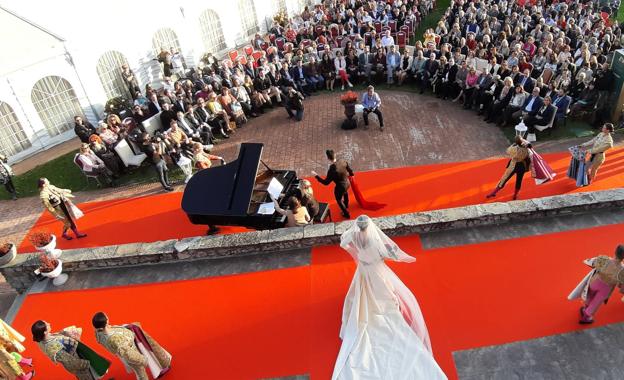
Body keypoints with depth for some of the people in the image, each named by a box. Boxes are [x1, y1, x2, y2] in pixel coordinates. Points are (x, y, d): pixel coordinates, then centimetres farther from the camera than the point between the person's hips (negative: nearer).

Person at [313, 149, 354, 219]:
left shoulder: (332, 170, -37)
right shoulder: (343, 162, -20)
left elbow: (326, 182, -25)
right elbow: (351, 172, -5)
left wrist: (316, 176, -16)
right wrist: (349, 175, 19)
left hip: (340, 188, -6)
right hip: (347, 183, 6)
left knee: (339, 201, 25)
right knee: (345, 193, 40)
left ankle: (346, 214, 47)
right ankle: (346, 205, 70)